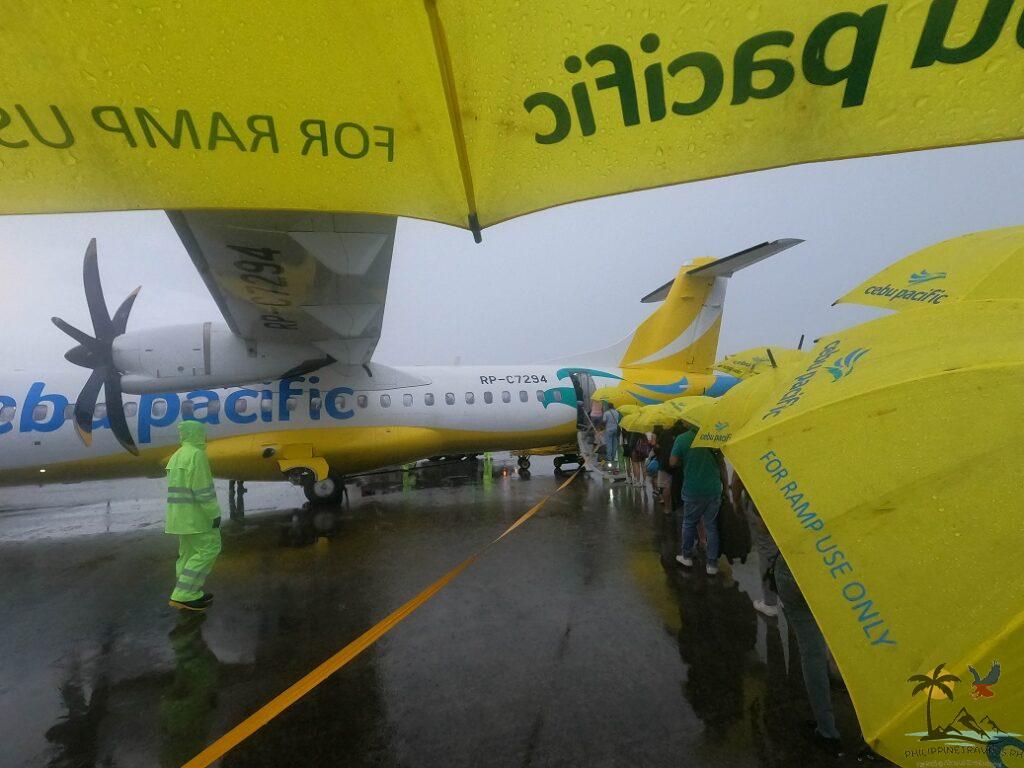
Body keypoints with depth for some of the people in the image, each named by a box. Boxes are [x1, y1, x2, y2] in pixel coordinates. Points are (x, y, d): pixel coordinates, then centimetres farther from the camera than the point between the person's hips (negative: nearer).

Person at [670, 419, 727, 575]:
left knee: (689, 523, 16)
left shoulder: (682, 439, -9)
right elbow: (721, 463, 2)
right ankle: (712, 564, 14)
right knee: (712, 526, 10)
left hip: (692, 490, -2)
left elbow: (673, 462, -7)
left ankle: (687, 556, 28)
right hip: (713, 489, 2)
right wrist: (725, 485, 10)